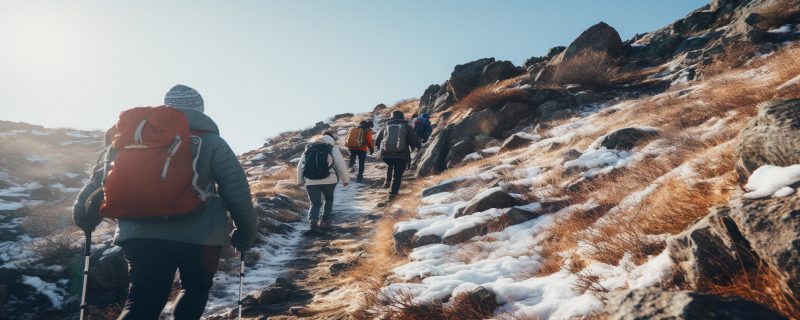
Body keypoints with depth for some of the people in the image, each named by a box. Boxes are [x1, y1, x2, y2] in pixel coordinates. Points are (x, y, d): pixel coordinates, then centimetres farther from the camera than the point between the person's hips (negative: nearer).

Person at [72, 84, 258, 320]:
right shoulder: (211, 142, 5)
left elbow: (102, 178, 15)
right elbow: (237, 191, -1)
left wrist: (85, 219, 29)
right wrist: (247, 233, 9)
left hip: (141, 234, 2)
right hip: (199, 235, -2)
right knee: (195, 290, 23)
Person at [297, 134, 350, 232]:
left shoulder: (309, 149, 20)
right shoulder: (333, 149, 10)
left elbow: (300, 166, 22)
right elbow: (341, 165, 3)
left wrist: (300, 181, 31)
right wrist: (345, 180, 13)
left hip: (311, 181, 2)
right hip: (328, 180, -2)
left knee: (315, 203, 8)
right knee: (329, 199, 23)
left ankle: (312, 220, -18)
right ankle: (324, 221, 15)